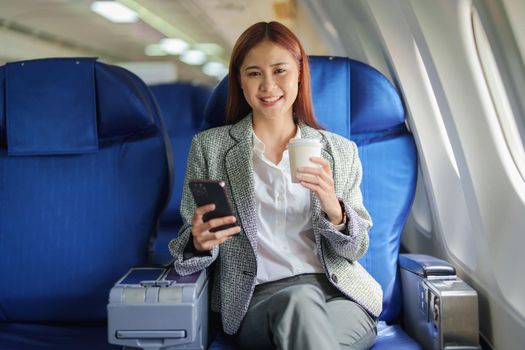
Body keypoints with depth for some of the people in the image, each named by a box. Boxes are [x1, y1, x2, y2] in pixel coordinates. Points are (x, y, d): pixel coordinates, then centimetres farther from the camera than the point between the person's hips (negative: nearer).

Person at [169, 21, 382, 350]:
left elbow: (355, 250, 8)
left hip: (339, 296, 1)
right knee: (300, 300, -35)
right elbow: (191, 244, 8)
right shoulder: (209, 146, 8)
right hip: (257, 300, 0)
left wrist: (333, 209, -13)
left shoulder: (341, 151, 10)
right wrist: (200, 241, -17)